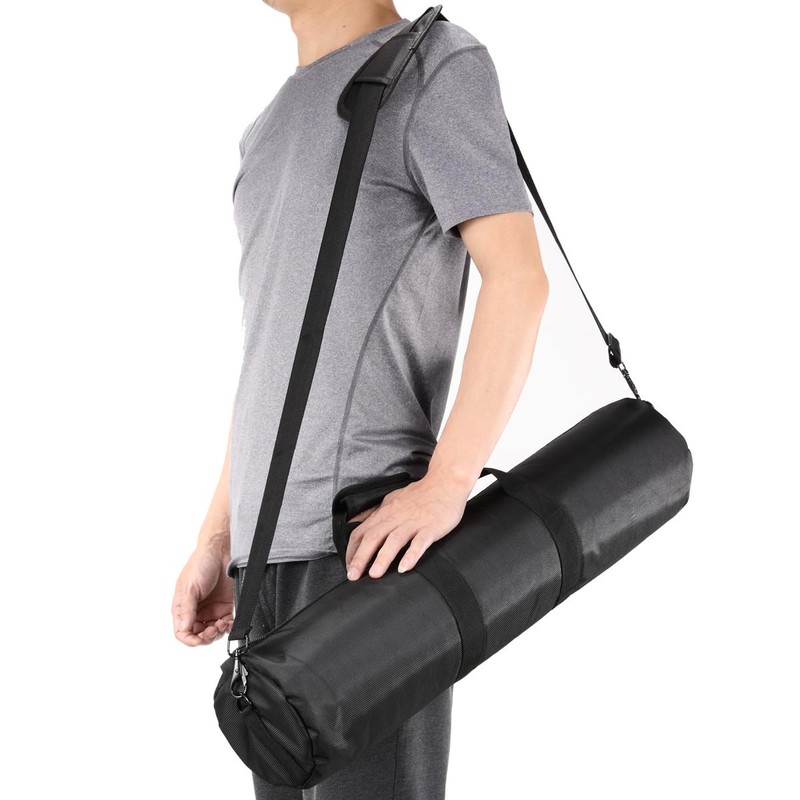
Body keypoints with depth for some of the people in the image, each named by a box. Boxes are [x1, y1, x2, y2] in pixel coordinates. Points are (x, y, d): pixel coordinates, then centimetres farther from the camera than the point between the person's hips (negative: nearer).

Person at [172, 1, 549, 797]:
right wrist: (218, 538, 16)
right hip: (277, 549, 8)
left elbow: (519, 276, -11)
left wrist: (447, 483, -21)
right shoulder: (276, 129, 22)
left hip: (367, 534, -8)